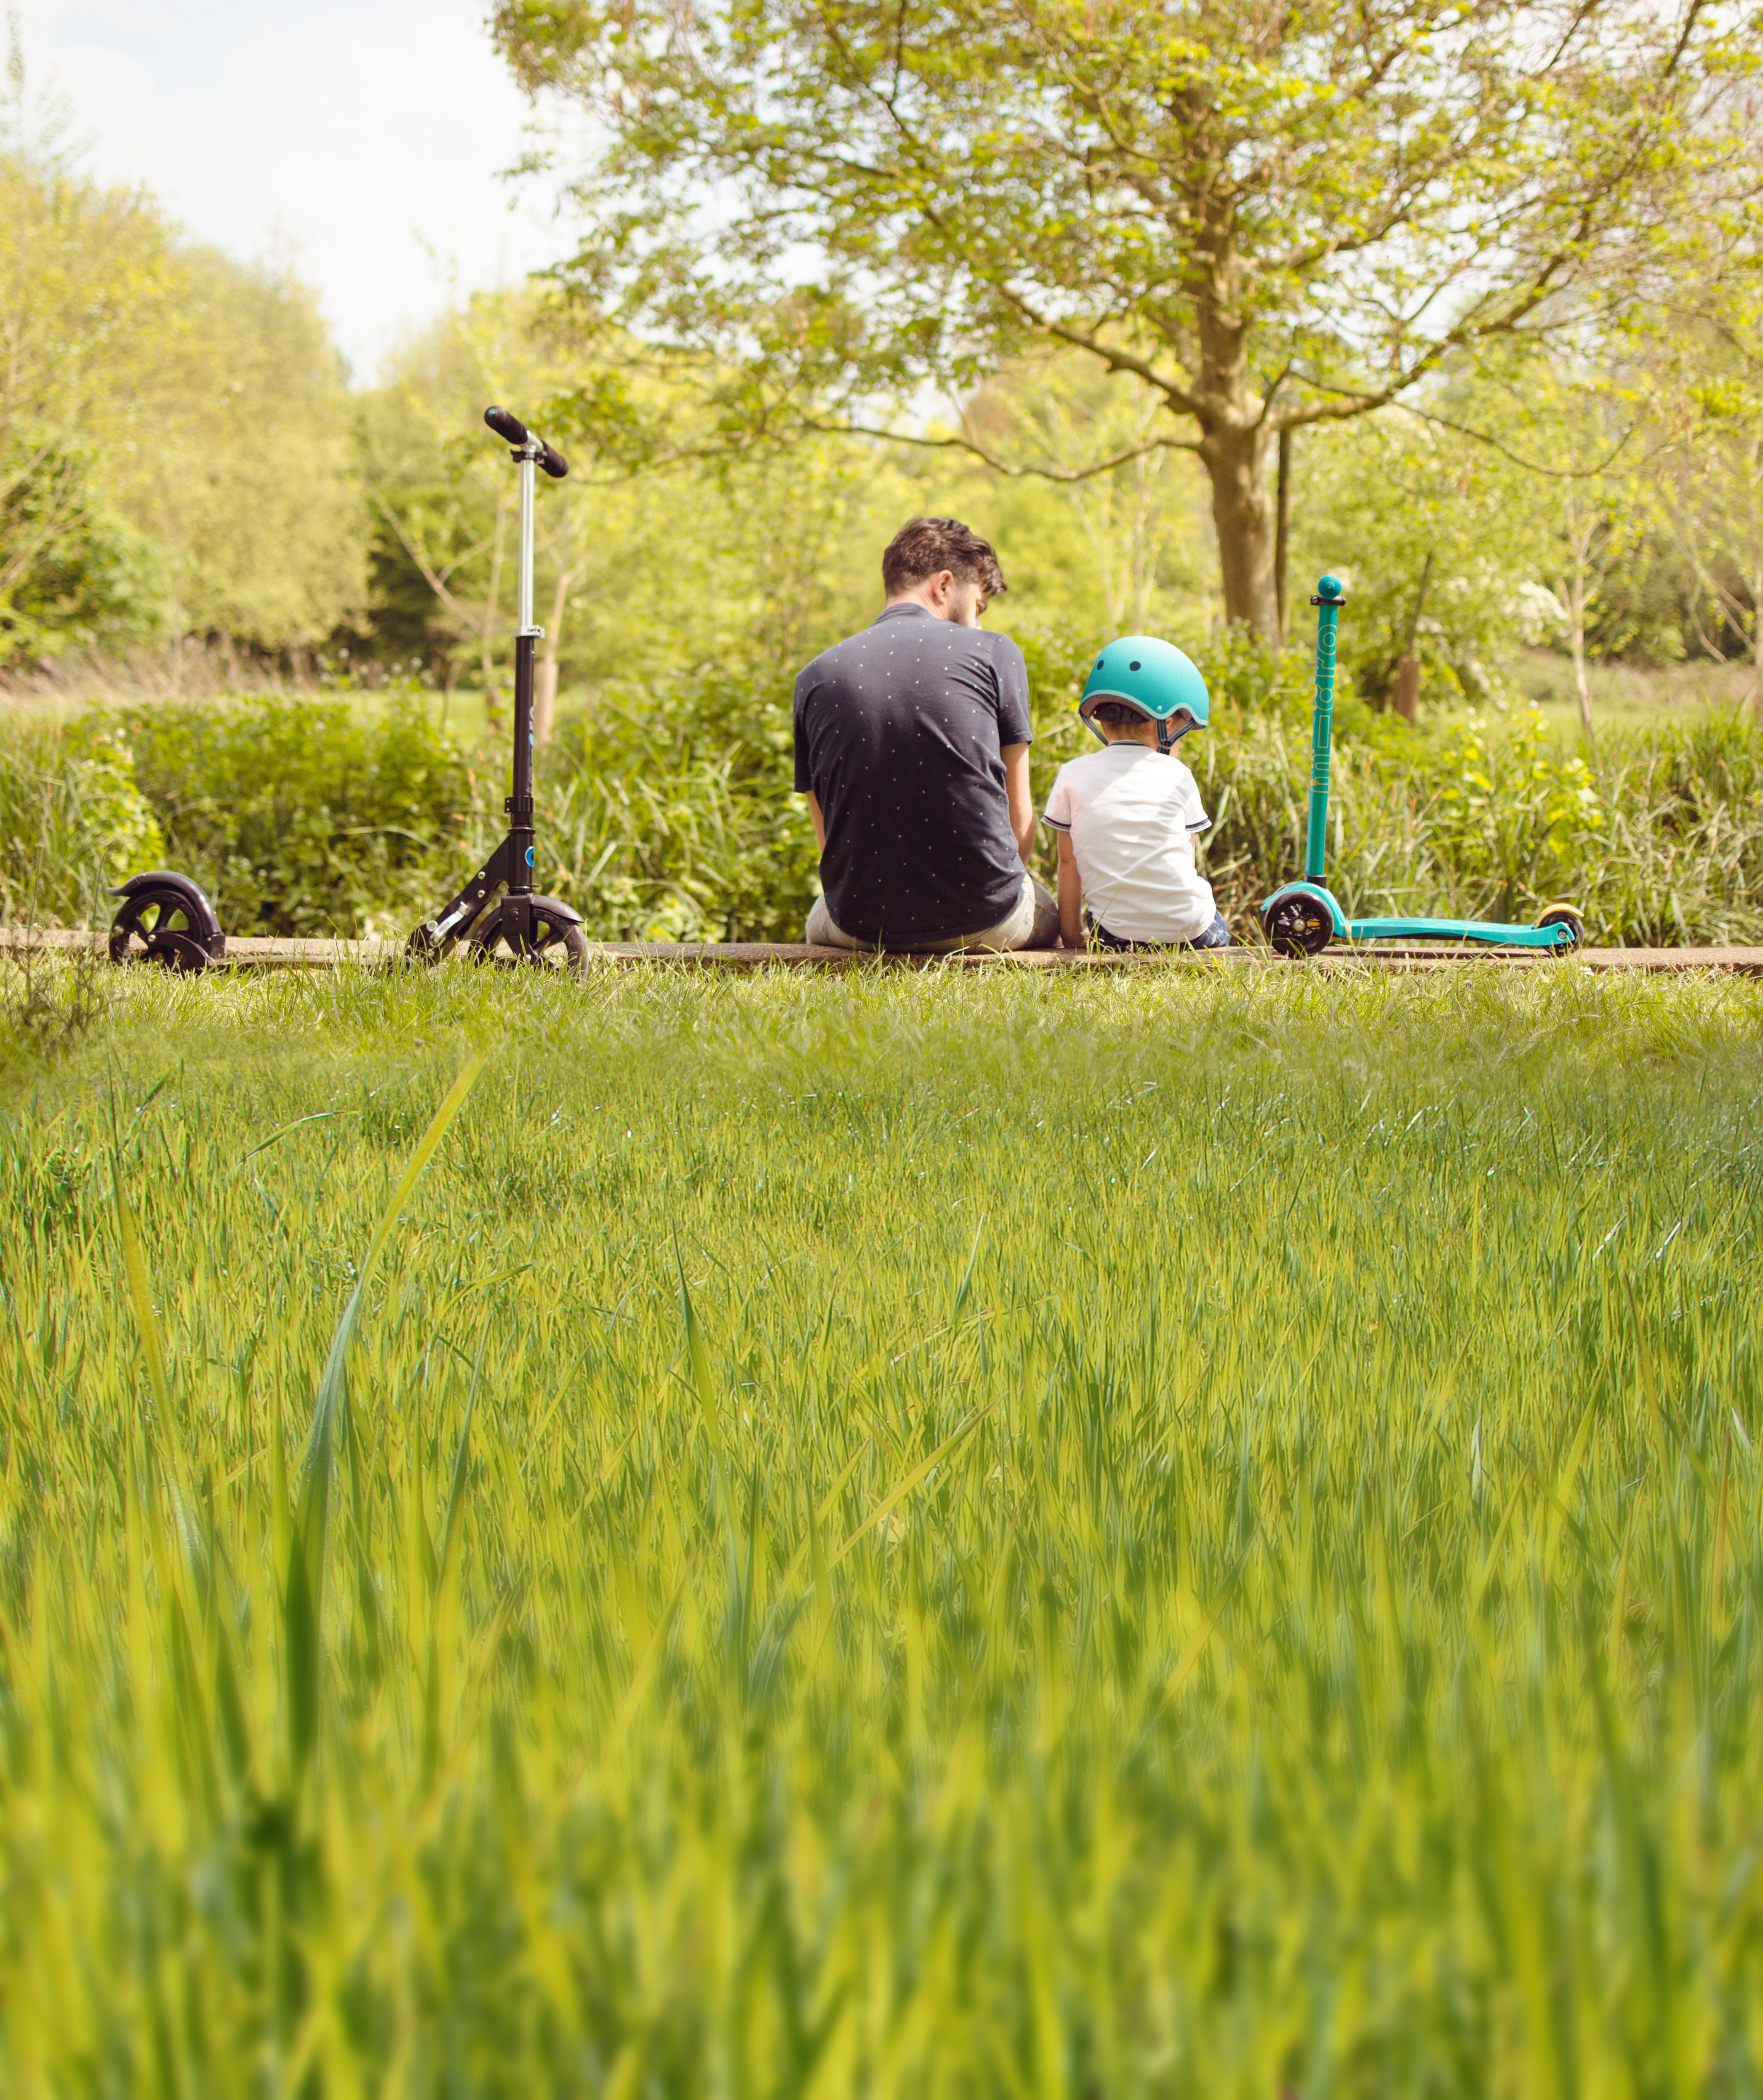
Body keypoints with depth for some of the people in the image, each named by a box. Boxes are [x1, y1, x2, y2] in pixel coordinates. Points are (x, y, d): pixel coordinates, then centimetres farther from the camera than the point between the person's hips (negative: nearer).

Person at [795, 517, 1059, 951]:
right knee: (1050, 914, 34)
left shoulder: (815, 676, 6)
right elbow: (1019, 817, 3)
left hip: (864, 926, 1)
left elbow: (829, 837, 10)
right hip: (983, 921, -1)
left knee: (821, 920, 39)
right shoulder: (994, 652, -1)